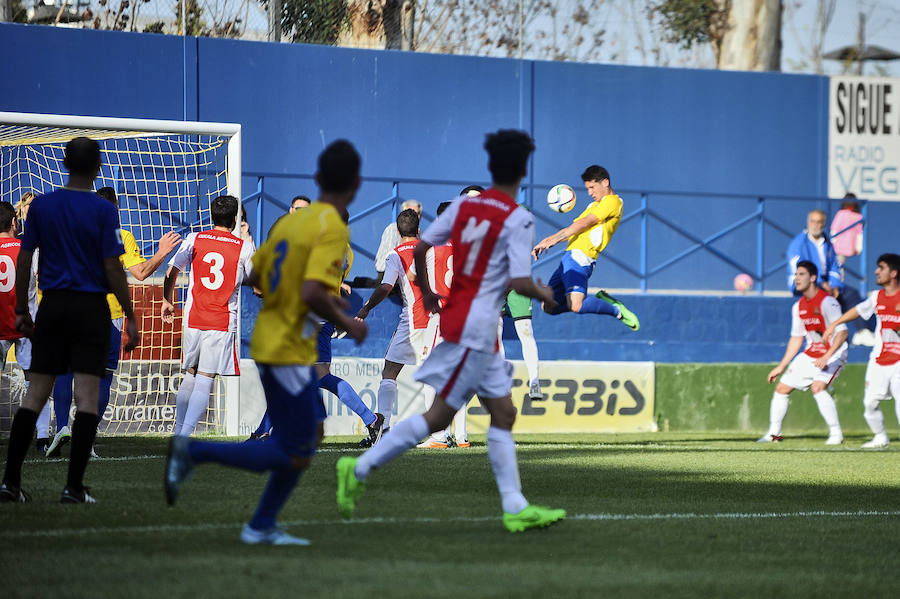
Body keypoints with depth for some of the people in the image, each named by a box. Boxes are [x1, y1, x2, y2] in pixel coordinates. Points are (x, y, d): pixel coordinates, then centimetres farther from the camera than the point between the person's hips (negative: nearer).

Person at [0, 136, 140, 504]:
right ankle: (74, 487, -6)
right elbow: (112, 269, -9)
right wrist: (130, 318, -2)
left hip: (52, 308, 4)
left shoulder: (41, 206, 3)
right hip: (91, 309, -4)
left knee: (35, 395, 7)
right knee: (87, 398, -2)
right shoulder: (103, 211, -7)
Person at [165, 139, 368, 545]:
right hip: (289, 352, -9)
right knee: (294, 456, -3)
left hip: (269, 341, 9)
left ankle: (262, 527, 19)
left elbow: (254, 276, 16)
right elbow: (312, 293, -28)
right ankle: (193, 452, -8)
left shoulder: (291, 220, 8)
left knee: (312, 433, 18)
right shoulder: (333, 228, -17)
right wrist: (345, 324, -10)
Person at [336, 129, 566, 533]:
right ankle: (360, 469, -4)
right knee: (439, 416, -4)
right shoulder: (518, 219, -12)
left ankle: (515, 507, 7)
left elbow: (420, 248, 9)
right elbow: (520, 282, -18)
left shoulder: (464, 206, 8)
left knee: (503, 413, 9)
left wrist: (426, 291, 25)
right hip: (475, 327, -8)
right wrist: (544, 295, 3)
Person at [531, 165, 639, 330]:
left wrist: (553, 240, -14)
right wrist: (545, 242, 17)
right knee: (549, 307, 6)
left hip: (580, 259, -10)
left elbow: (584, 224, -11)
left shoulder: (612, 202, -4)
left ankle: (617, 310, -2)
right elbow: (573, 229, 28)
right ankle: (600, 300, 13)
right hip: (569, 257, 10)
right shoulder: (595, 205, 27)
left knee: (575, 306, -26)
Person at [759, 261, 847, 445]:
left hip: (833, 355, -8)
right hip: (810, 354, 8)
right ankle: (774, 433, 21)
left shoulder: (827, 302, -19)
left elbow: (842, 333, -25)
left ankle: (836, 434, -22)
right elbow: (796, 338, 15)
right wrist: (781, 366, 15)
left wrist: (827, 357, -35)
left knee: (818, 387, -30)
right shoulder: (798, 307, 6)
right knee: (782, 388, 6)